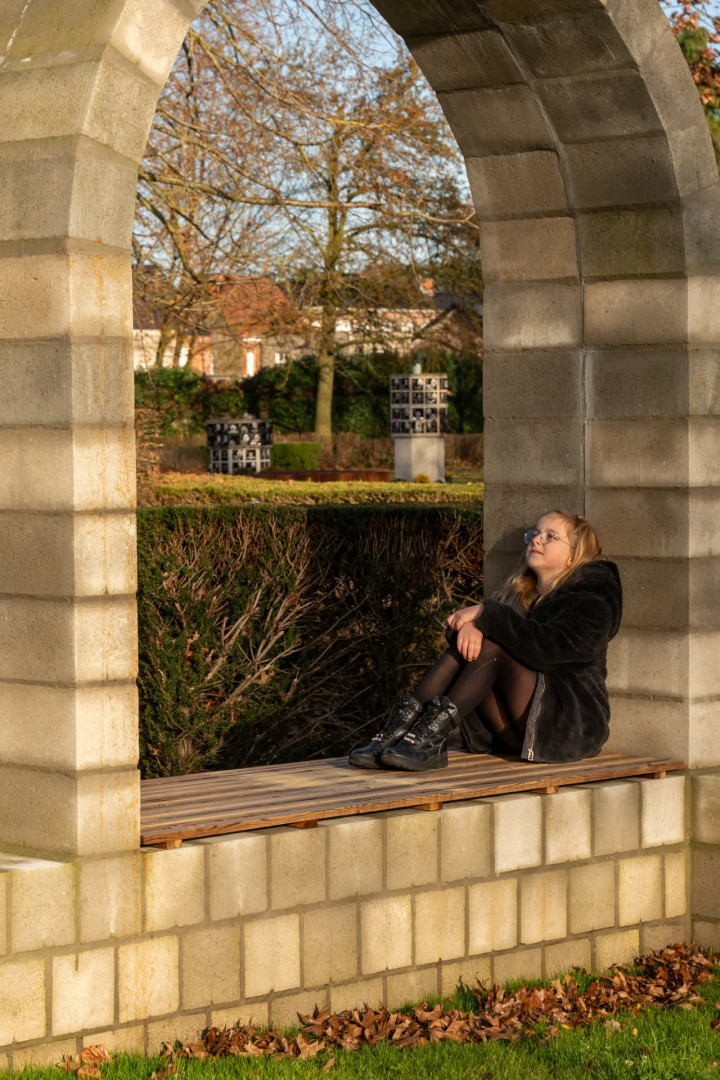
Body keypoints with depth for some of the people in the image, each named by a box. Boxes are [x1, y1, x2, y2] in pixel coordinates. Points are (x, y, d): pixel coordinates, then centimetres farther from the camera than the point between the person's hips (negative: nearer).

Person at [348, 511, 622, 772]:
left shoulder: (592, 598, -2)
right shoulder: (523, 594, 19)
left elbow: (548, 647, -22)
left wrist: (486, 614, -21)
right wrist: (469, 624, -21)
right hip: (518, 736, 6)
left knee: (491, 646, -24)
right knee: (470, 643, -16)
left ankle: (434, 731, -37)